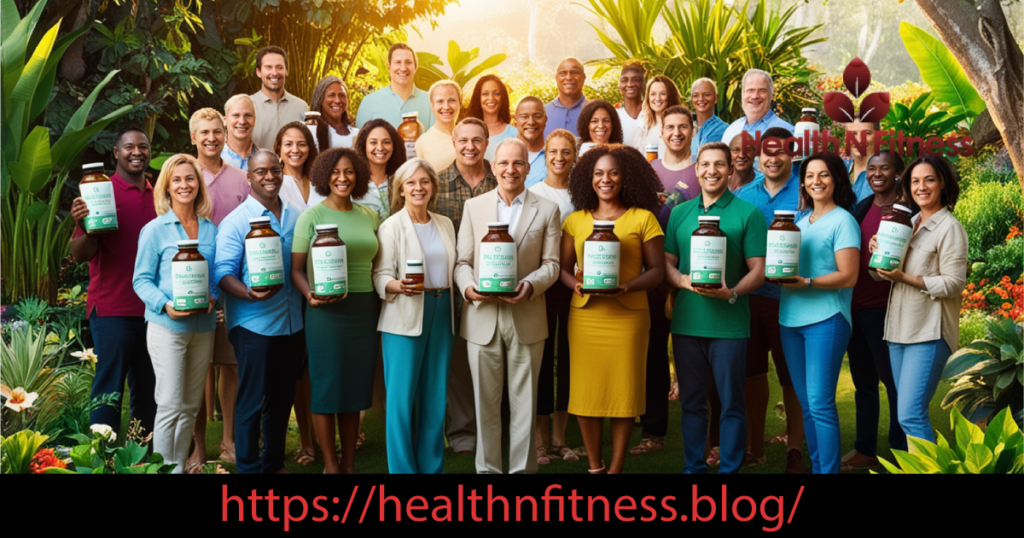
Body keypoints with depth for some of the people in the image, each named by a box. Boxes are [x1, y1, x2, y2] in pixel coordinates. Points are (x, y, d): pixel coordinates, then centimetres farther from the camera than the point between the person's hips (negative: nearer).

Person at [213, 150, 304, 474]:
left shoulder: (296, 217, 9)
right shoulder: (235, 222, -6)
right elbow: (223, 271, -12)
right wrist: (248, 293, -30)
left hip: (292, 322, 5)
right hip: (253, 323, -5)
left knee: (282, 398, 14)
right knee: (252, 399, 1)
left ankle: (274, 463, 28)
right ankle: (248, 468, 13)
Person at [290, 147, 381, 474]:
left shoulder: (369, 216, 10)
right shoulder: (312, 215, -2)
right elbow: (296, 268, -3)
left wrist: (382, 310, 7)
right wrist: (310, 294, -21)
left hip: (364, 309, 4)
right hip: (326, 311, -4)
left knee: (356, 386, 9)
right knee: (327, 386, 1)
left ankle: (349, 463, 20)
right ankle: (330, 465, 13)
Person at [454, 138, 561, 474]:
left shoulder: (547, 210, 6)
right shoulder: (473, 207, 9)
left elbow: (551, 263, 2)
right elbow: (462, 260, 7)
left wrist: (531, 284, -17)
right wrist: (468, 287, -13)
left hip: (526, 318, -1)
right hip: (482, 318, 1)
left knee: (524, 402, 5)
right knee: (485, 402, 6)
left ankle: (522, 467, 15)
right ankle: (487, 468, 16)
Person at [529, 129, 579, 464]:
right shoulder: (532, 194, 1)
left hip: (574, 285, 3)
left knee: (569, 357, 7)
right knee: (542, 358, 0)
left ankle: (559, 439, 17)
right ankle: (541, 440, 8)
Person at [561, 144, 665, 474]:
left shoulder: (643, 218, 4)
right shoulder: (575, 221, 11)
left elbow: (657, 270, 2)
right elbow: (563, 267, 13)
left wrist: (626, 286, -15)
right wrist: (576, 284, -9)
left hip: (627, 317, -2)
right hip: (584, 315, 2)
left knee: (623, 391, 1)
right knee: (586, 391, 2)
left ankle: (616, 468, 12)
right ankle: (594, 467, 16)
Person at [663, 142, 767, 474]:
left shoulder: (748, 214, 0)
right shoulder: (680, 213, 12)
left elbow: (758, 270, -2)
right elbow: (666, 263, 12)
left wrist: (732, 293, -20)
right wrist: (684, 281, -9)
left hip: (729, 325, -3)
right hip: (686, 322, 3)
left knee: (731, 404, 2)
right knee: (691, 402, 11)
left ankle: (729, 469, 14)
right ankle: (693, 467, 23)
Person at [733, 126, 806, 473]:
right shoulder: (743, 195, 9)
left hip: (788, 298, -4)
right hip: (747, 297, 4)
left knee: (792, 375, 3)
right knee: (752, 371, 11)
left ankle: (795, 449, 16)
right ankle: (754, 447, 23)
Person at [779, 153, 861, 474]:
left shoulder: (843, 221, -3)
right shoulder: (799, 220, 16)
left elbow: (848, 276, -10)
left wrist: (807, 282, -21)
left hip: (826, 319, -6)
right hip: (790, 318, 7)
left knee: (820, 403, -9)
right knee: (806, 404, 10)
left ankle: (828, 470, -3)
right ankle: (815, 466, 18)